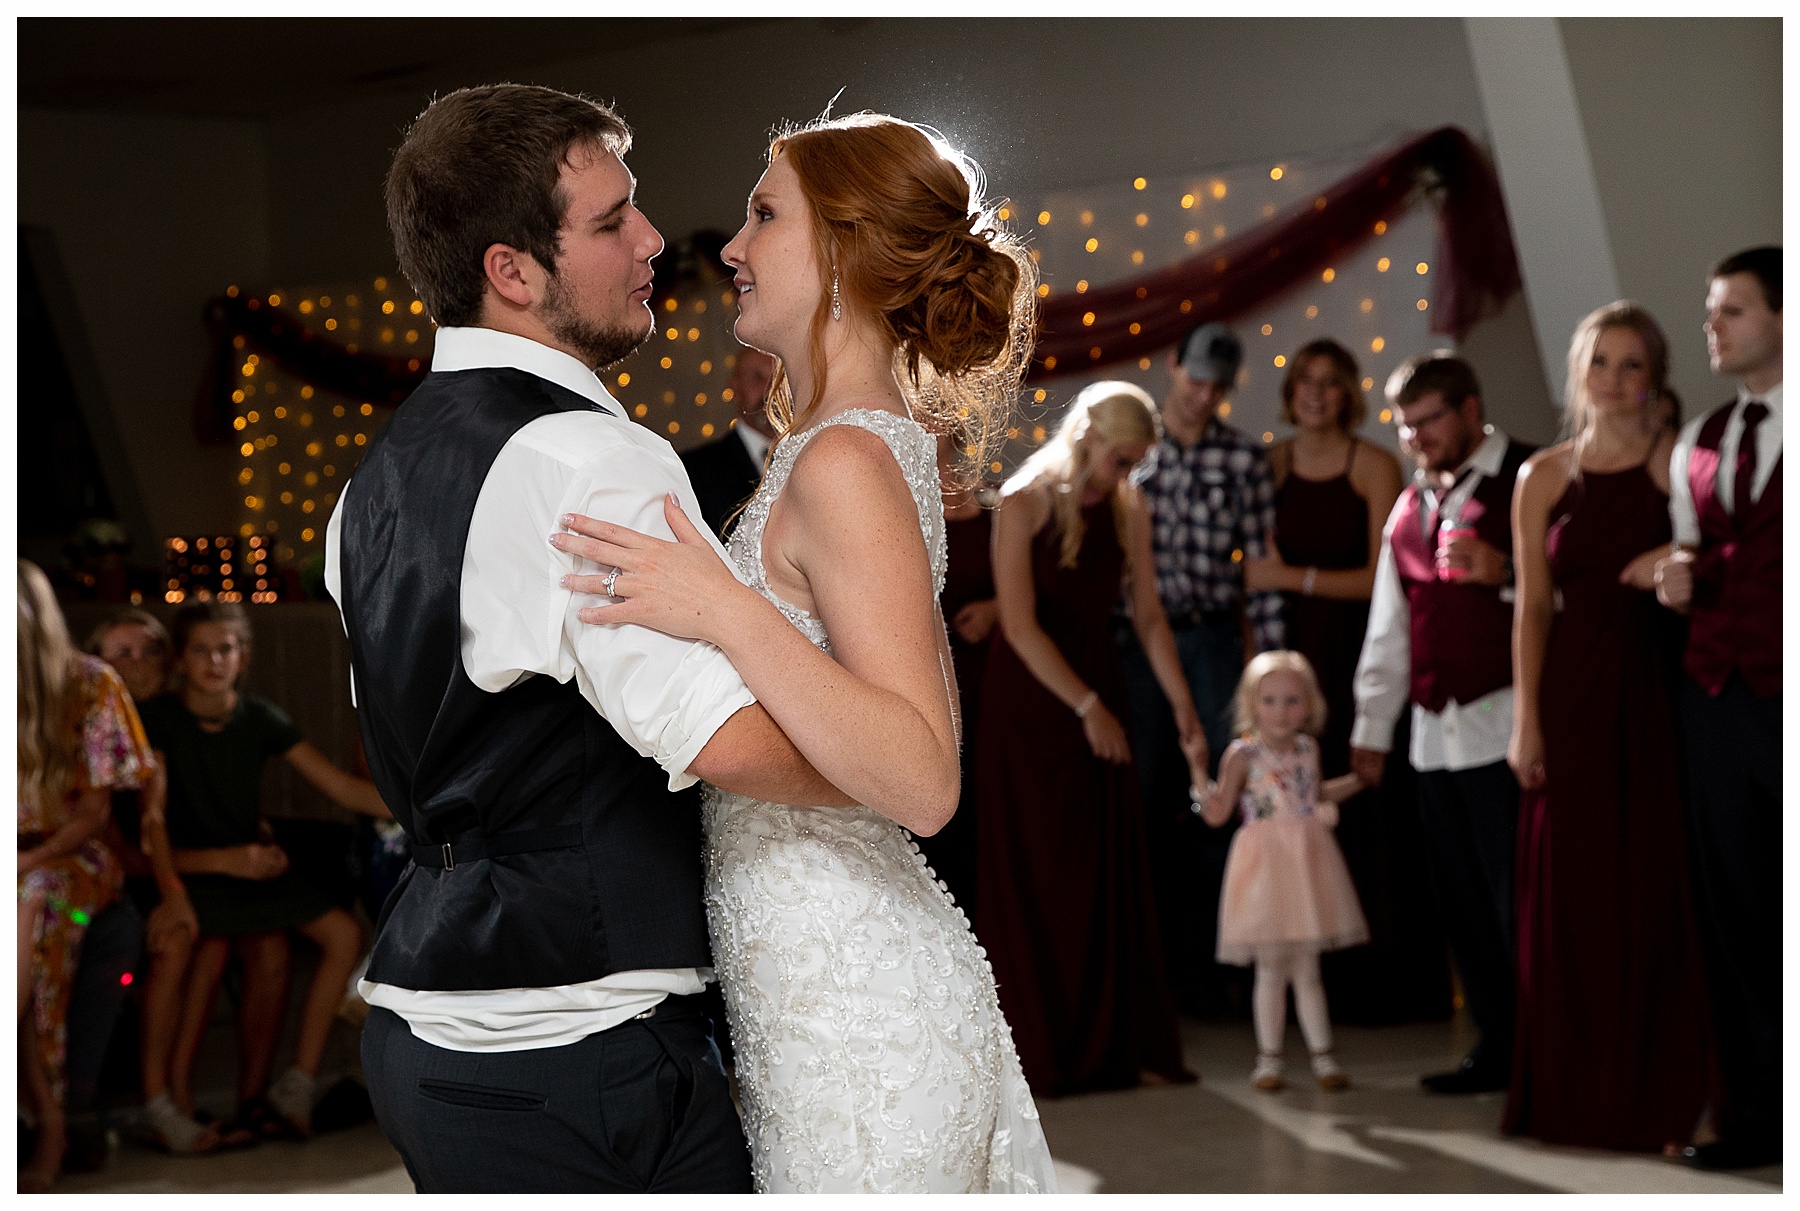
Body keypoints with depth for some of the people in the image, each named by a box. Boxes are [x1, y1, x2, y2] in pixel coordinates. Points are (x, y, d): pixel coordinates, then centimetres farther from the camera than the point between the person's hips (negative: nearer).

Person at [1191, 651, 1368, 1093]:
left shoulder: (1307, 749, 7)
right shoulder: (1242, 754, -7)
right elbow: (1218, 813, -10)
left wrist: (1360, 779, 26)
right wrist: (1203, 786, -28)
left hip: (1308, 859, 3)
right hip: (1265, 865, -3)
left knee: (1307, 969, 7)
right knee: (1271, 969, 1)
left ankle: (1322, 1055, 14)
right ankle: (1268, 1059, 12)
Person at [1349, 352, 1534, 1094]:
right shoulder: (1409, 508, 21)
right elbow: (1389, 628, 24)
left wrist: (1505, 574, -24)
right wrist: (1371, 727, 22)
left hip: (1504, 723, -7)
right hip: (1435, 733, 7)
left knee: (1518, 897, -8)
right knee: (1462, 902, 8)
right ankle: (1498, 1050, 16)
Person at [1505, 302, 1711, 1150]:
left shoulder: (1680, 461, 2)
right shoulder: (1543, 477, 7)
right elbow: (1533, 605, 5)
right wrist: (1526, 720, -1)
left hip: (1661, 692, -1)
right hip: (1575, 696, 2)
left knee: (1659, 889, 0)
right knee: (1573, 894, 4)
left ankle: (1659, 1095, 9)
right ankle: (1574, 1094, 14)